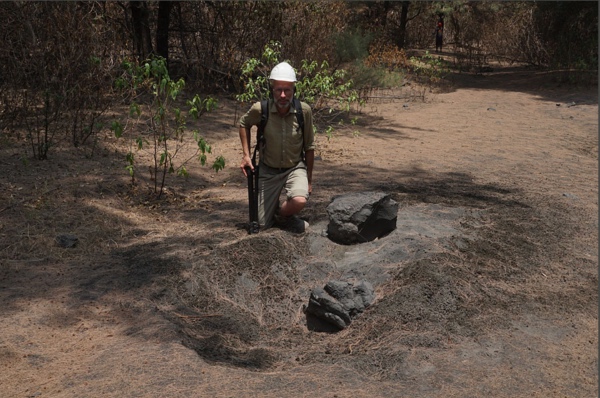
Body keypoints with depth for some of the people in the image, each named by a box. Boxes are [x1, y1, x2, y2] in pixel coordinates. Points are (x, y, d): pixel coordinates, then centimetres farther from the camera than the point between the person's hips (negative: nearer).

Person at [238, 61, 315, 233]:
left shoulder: (304, 110, -17)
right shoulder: (260, 109, -18)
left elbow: (309, 147, -4)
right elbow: (243, 123, 6)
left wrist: (309, 179, 3)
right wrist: (246, 155, -2)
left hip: (295, 168, -1)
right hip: (268, 169, 1)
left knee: (299, 201, -33)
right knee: (263, 224, 3)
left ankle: (283, 216, 2)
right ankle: (275, 208, 38)